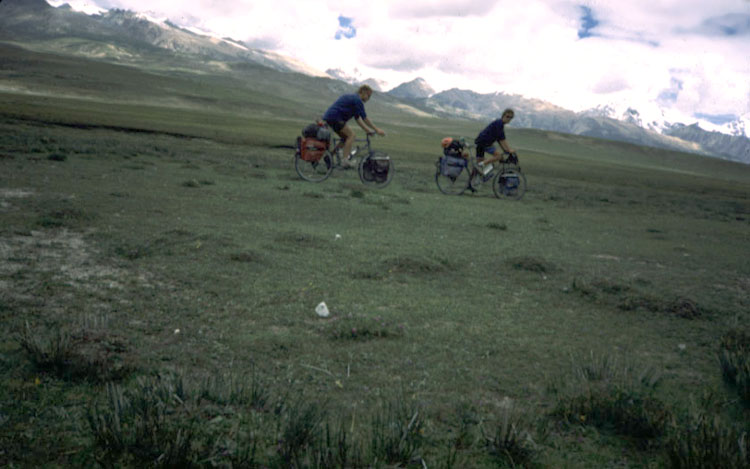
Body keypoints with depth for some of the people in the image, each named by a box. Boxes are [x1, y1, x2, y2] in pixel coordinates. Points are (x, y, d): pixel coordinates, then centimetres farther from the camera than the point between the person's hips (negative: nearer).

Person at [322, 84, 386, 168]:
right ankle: (345, 161, -17)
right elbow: (365, 118, -7)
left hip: (328, 116, 10)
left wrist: (367, 130, 19)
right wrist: (376, 130, -1)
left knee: (345, 137, 16)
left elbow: (357, 118, 23)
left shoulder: (351, 98, 23)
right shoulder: (357, 100, -8)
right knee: (351, 134, -10)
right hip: (334, 117, -10)